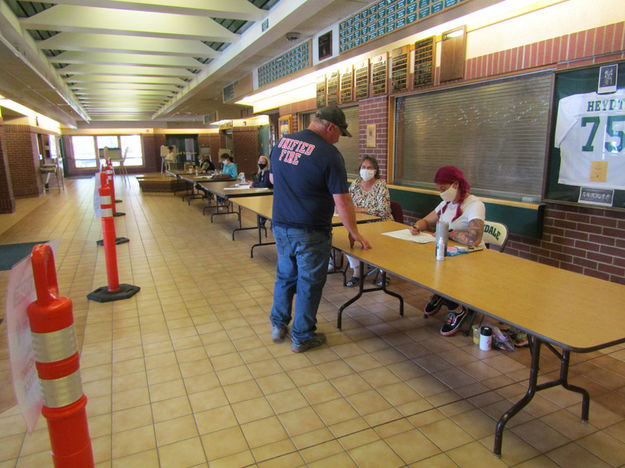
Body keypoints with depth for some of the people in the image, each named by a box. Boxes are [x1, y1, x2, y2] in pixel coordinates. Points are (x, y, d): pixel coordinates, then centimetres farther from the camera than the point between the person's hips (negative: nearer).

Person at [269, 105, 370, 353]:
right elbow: (342, 200, -15)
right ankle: (302, 337, 22)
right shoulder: (329, 154, -16)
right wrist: (353, 232, -4)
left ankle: (279, 325, 35)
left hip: (280, 226, 6)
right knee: (309, 284, 9)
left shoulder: (282, 143, 4)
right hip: (310, 232, -6)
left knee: (285, 276, 22)